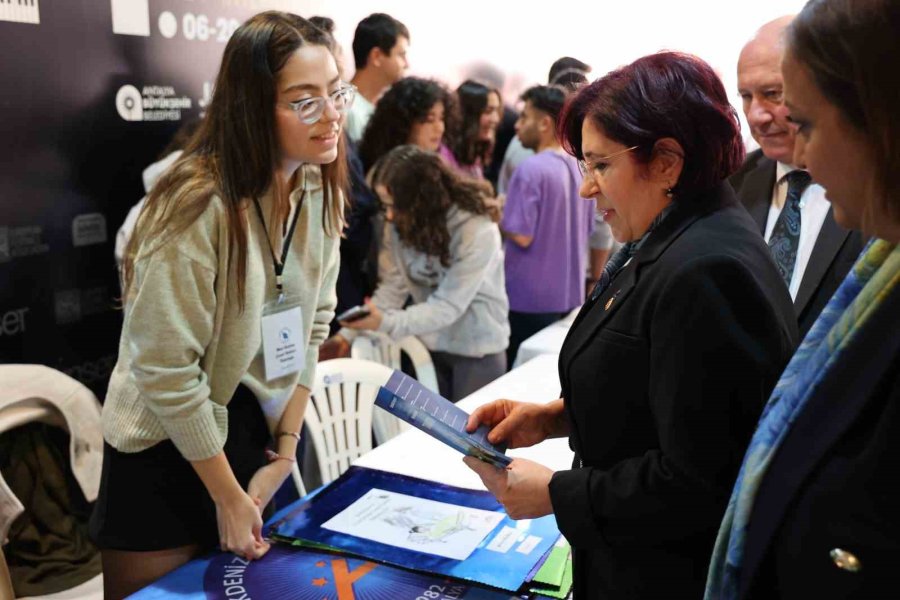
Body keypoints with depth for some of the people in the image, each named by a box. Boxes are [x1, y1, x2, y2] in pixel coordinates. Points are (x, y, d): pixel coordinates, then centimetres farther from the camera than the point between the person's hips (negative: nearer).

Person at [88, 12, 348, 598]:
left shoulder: (321, 191, -4)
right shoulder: (198, 205, -25)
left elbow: (311, 327, 2)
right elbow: (165, 370, -23)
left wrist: (285, 451, -1)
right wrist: (228, 498, -14)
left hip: (260, 435, 6)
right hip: (169, 450, -6)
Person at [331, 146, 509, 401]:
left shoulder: (477, 231, -25)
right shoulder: (401, 224, -8)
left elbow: (449, 306, -26)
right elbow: (392, 287, -8)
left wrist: (386, 323, -36)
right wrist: (349, 334, -19)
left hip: (478, 347, -4)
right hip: (429, 344, 4)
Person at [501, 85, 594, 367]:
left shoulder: (531, 169, -18)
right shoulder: (581, 168, 8)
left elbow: (521, 235, -20)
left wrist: (496, 215, -4)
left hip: (529, 297, -8)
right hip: (569, 294, 8)